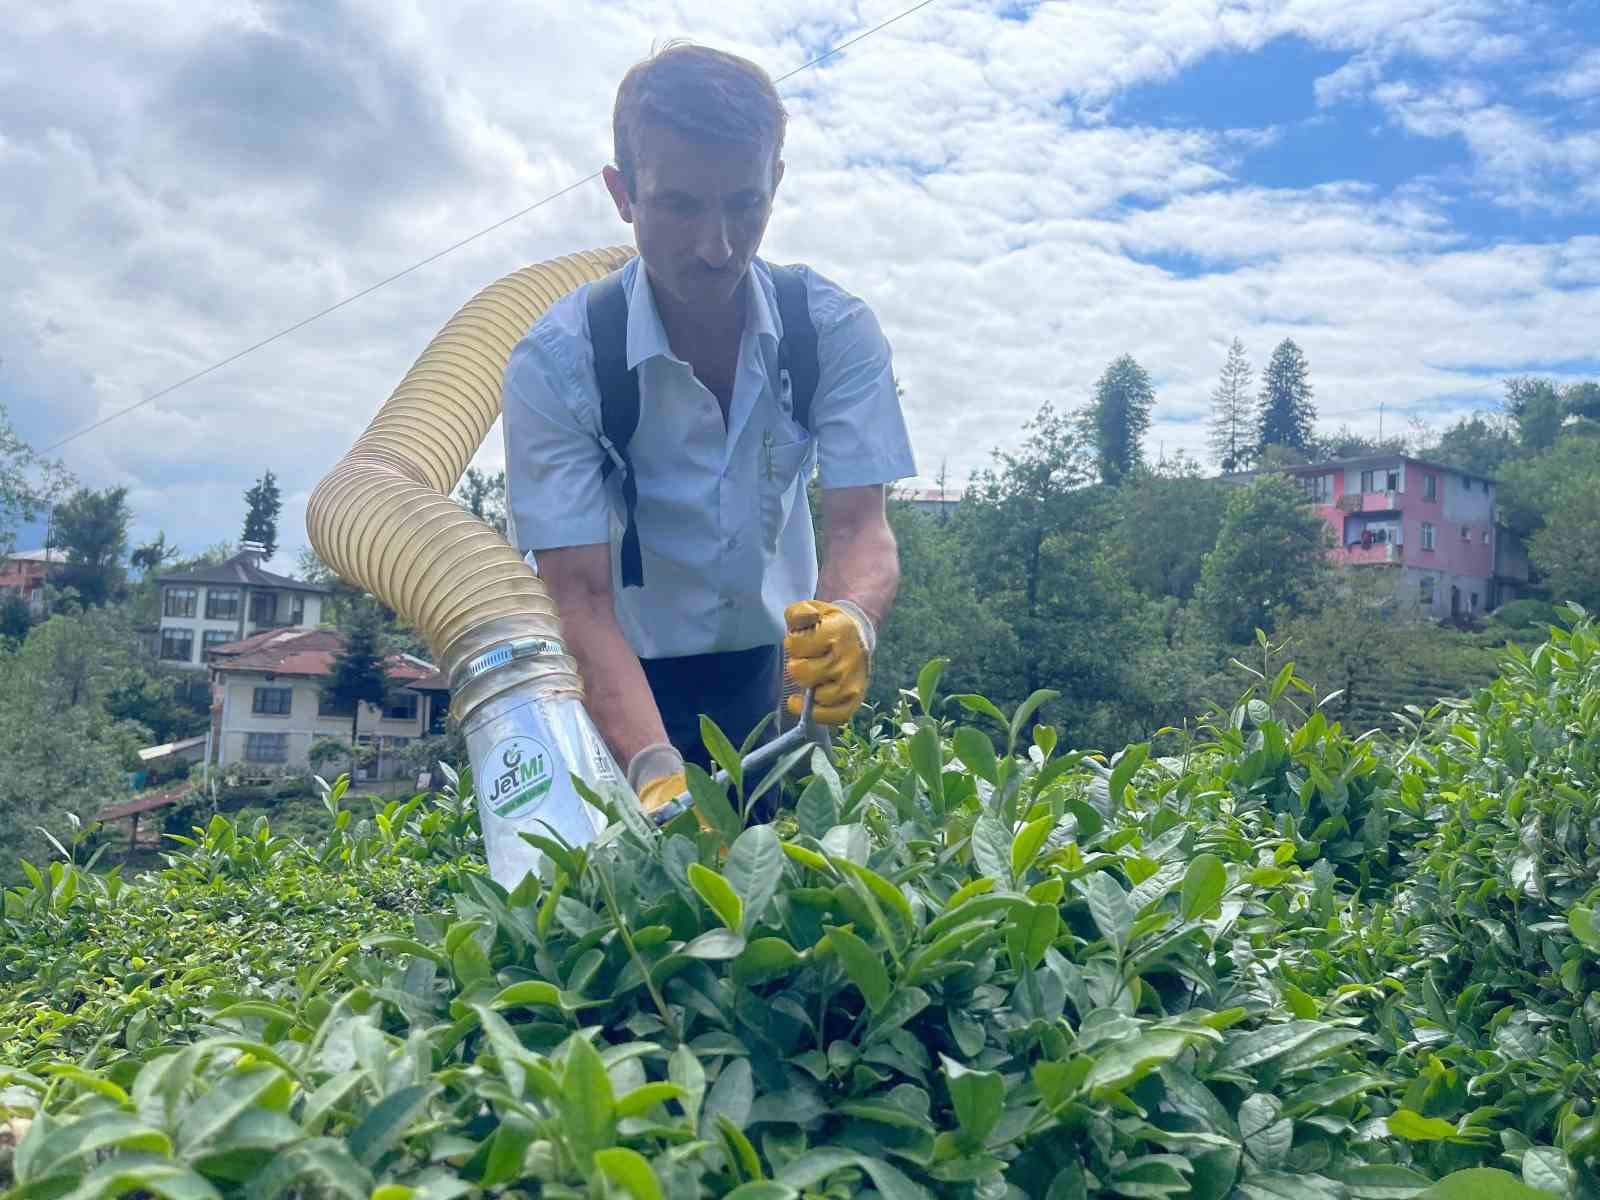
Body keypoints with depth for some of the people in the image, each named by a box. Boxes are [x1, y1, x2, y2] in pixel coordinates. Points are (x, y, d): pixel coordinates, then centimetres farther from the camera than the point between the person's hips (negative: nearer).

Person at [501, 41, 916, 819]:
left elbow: (859, 525, -21)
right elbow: (579, 596, -27)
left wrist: (851, 623, -45)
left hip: (776, 667, 2)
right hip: (624, 680, -2)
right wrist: (656, 773, -42)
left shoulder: (835, 331, -16)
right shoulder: (557, 364, -23)